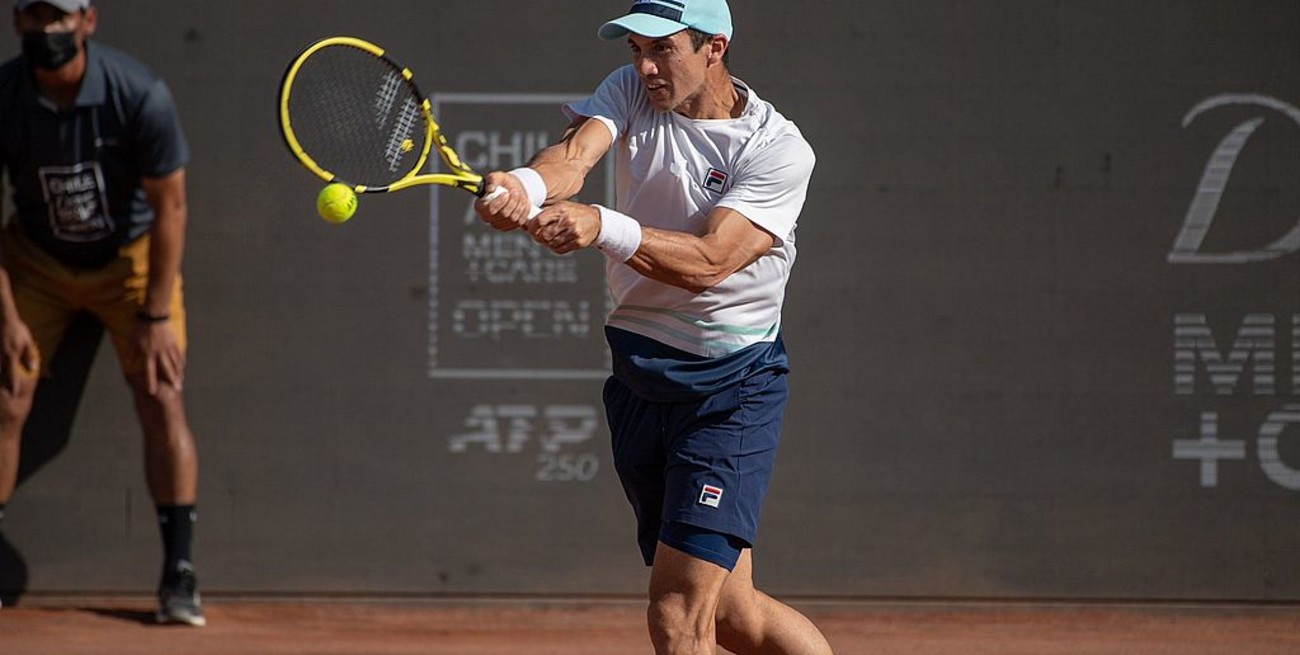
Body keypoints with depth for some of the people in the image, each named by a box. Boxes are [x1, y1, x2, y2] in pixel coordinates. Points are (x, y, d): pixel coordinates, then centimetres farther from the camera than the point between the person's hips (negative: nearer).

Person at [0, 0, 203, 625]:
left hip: (131, 257, -2)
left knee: (161, 398, -13)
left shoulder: (141, 97, -26)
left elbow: (169, 208, -18)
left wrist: (157, 316, -20)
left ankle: (179, 575, -8)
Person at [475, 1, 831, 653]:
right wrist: (524, 186, -42)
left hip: (730, 391, -6)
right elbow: (575, 152, -18)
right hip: (638, 381, 6)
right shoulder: (630, 92, 3)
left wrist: (602, 226, -42)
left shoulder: (779, 150, -13)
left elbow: (709, 260, -25)